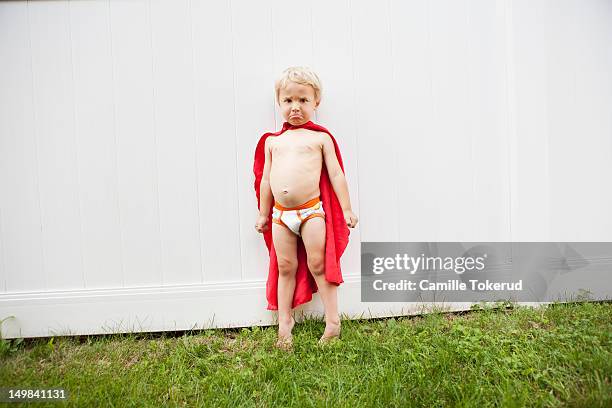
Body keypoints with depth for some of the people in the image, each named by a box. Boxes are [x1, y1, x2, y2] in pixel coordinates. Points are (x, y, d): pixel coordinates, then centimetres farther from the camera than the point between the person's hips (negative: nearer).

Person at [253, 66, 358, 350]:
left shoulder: (320, 138, 3)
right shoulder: (272, 141, 12)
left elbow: (335, 174, 2)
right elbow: (266, 179, 16)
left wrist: (346, 209, -1)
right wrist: (263, 214, 16)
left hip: (312, 210, -3)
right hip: (280, 214, 4)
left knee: (319, 265, 2)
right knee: (285, 267, 10)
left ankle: (333, 321, 15)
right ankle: (284, 322, 22)